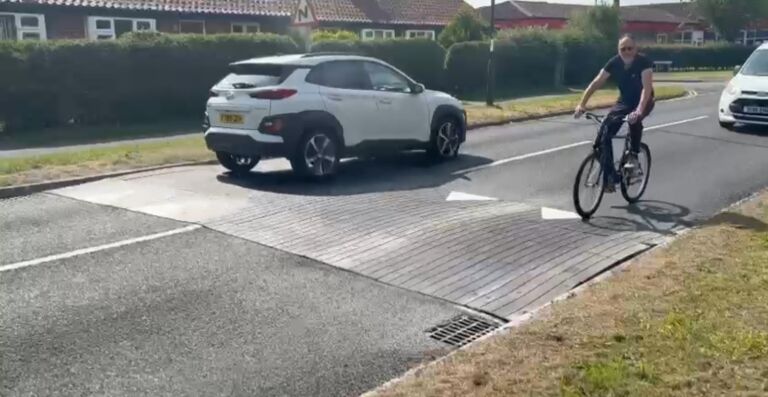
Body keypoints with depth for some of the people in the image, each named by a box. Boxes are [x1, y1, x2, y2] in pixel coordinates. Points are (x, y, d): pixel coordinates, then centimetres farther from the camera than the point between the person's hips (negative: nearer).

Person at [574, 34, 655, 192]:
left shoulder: (644, 62, -24)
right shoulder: (614, 63, -13)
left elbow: (647, 87, -36)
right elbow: (596, 83, -17)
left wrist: (639, 110, -51)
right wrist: (582, 104, -28)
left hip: (643, 102, -4)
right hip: (624, 101, 4)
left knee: (634, 120, -39)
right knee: (604, 133, -13)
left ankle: (633, 157, -15)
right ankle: (610, 177, -4)